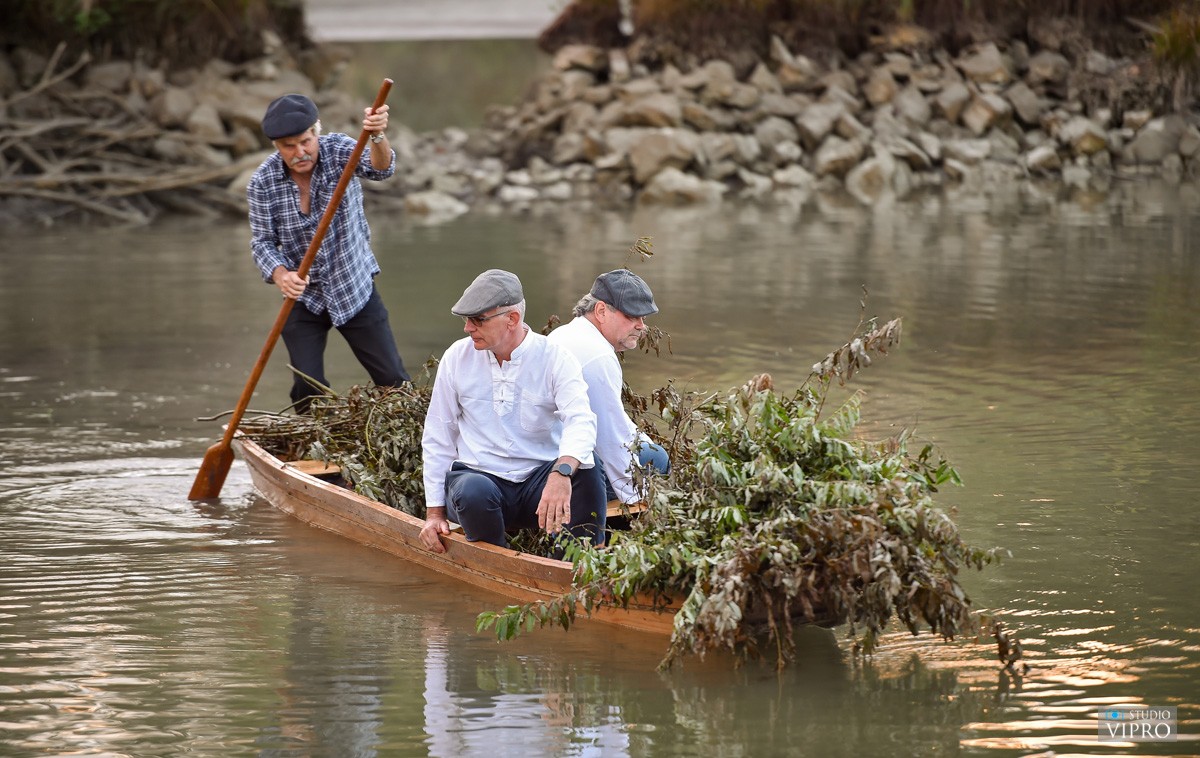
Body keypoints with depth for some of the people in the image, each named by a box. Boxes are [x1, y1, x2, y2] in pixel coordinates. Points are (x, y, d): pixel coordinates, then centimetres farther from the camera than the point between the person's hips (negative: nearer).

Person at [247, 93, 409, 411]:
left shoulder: (338, 150, -16)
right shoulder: (262, 183, -13)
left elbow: (379, 169, -35)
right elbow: (262, 242, -8)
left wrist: (378, 137, -57)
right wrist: (280, 275, -29)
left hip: (355, 289, 0)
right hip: (303, 298, 0)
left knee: (393, 381, 1)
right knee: (307, 389, -3)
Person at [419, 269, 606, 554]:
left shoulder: (555, 359, -6)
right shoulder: (458, 357, 3)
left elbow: (580, 421, -24)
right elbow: (437, 437, 9)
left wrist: (562, 472, -47)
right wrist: (435, 512, 4)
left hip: (540, 480, -1)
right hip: (478, 475, 1)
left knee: (584, 471, -33)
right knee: (472, 492, -36)